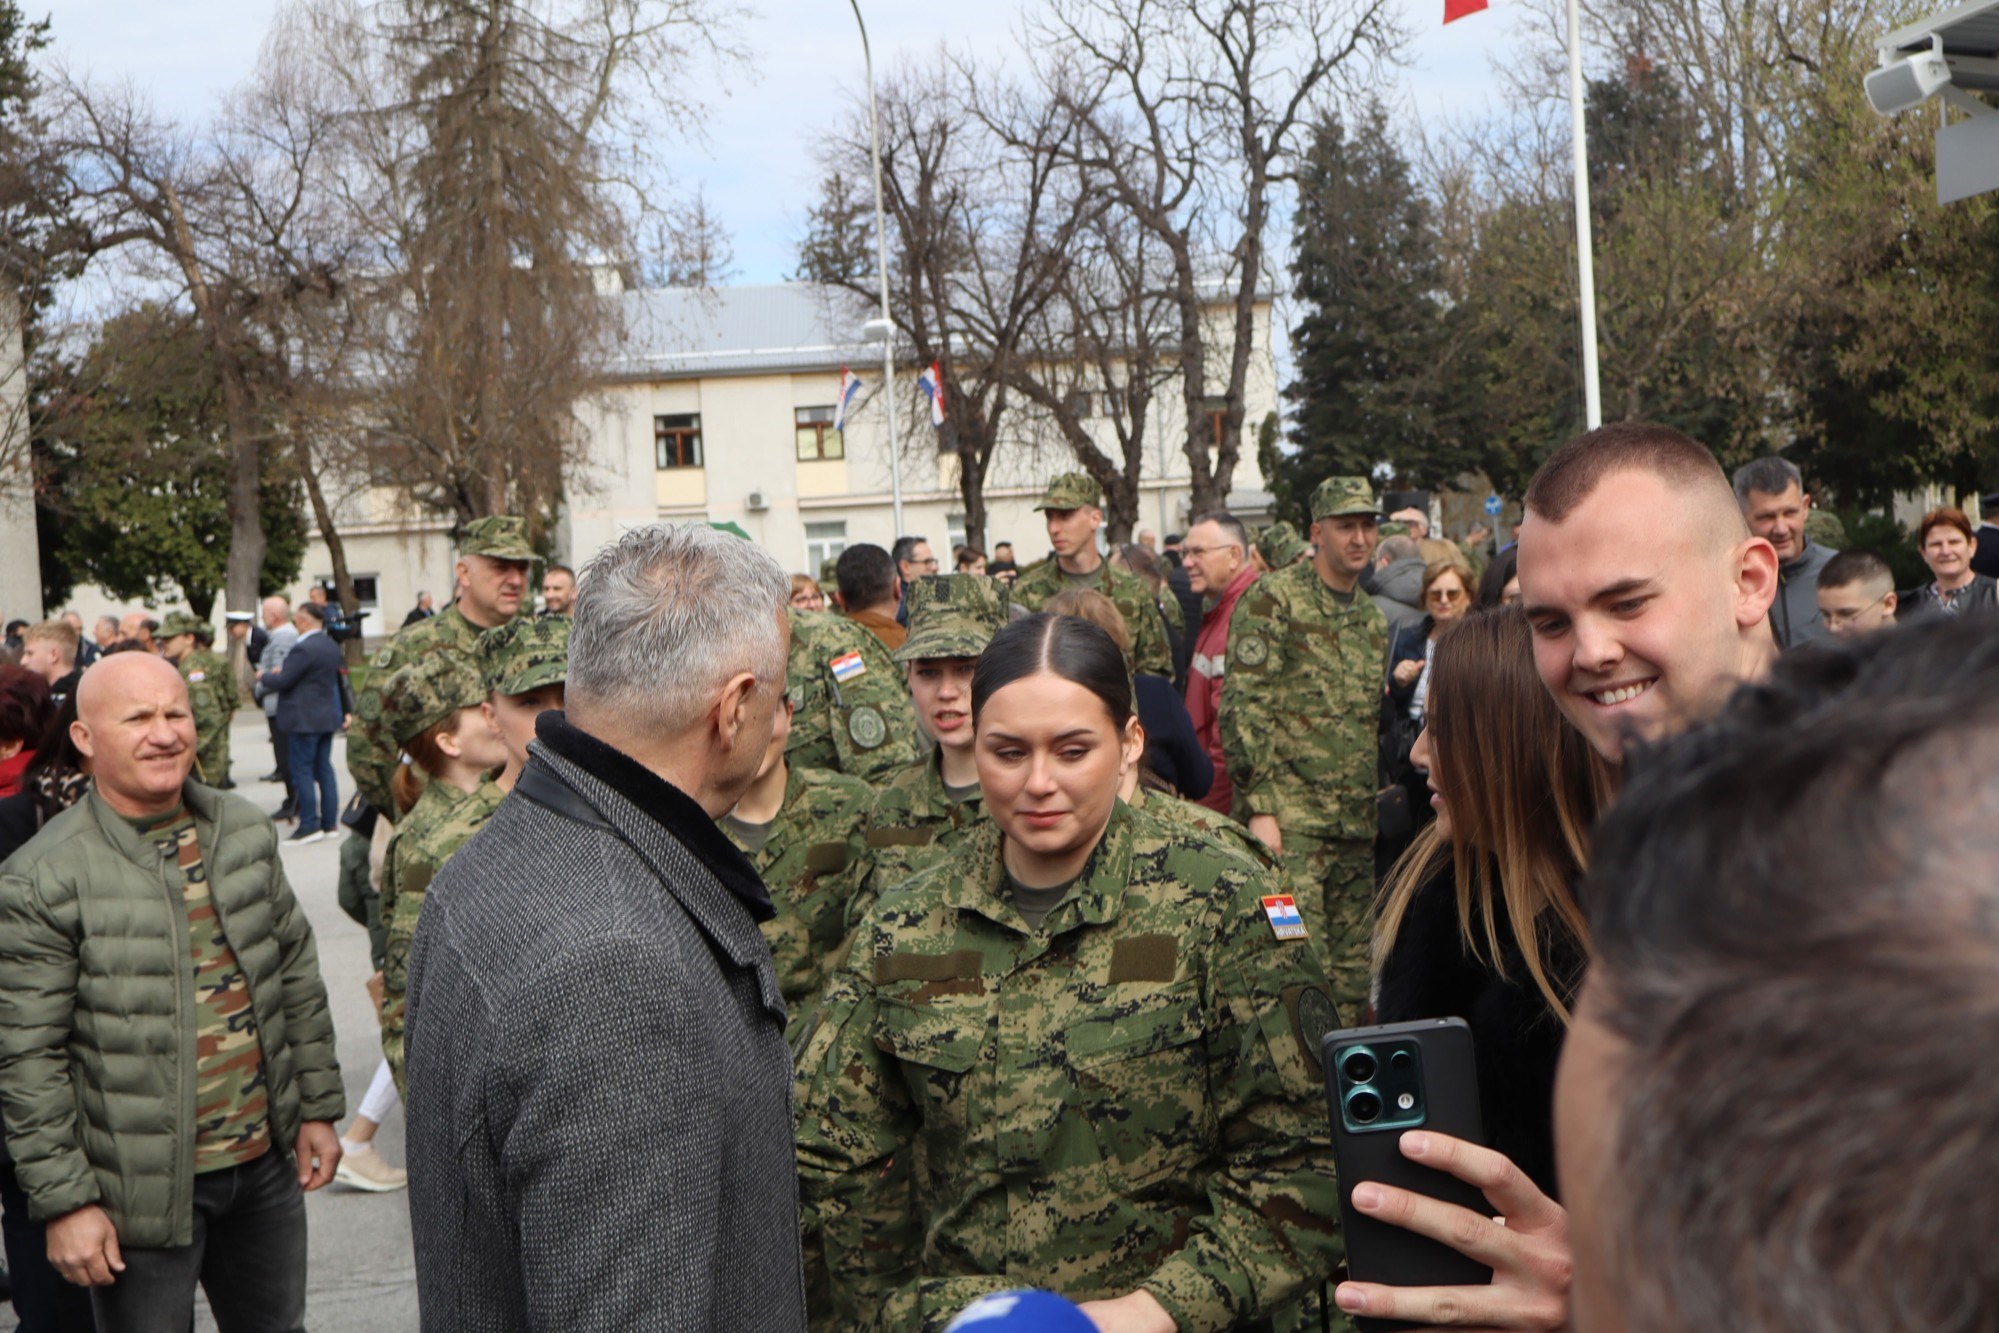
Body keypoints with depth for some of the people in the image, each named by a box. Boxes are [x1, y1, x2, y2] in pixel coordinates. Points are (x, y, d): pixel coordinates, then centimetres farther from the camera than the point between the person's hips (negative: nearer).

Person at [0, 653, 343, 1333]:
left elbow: (297, 975, 12)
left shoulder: (246, 830, 4)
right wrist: (65, 1202, -12)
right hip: (143, 1191, -5)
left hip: (266, 1165, 5)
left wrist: (318, 1108, 12)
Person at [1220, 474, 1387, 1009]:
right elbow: (1244, 706, -11)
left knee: (1353, 974, 9)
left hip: (1358, 823, 7)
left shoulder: (1372, 617, 18)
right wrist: (1259, 808, -17)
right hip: (1291, 819, -7)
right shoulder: (1272, 599, -5)